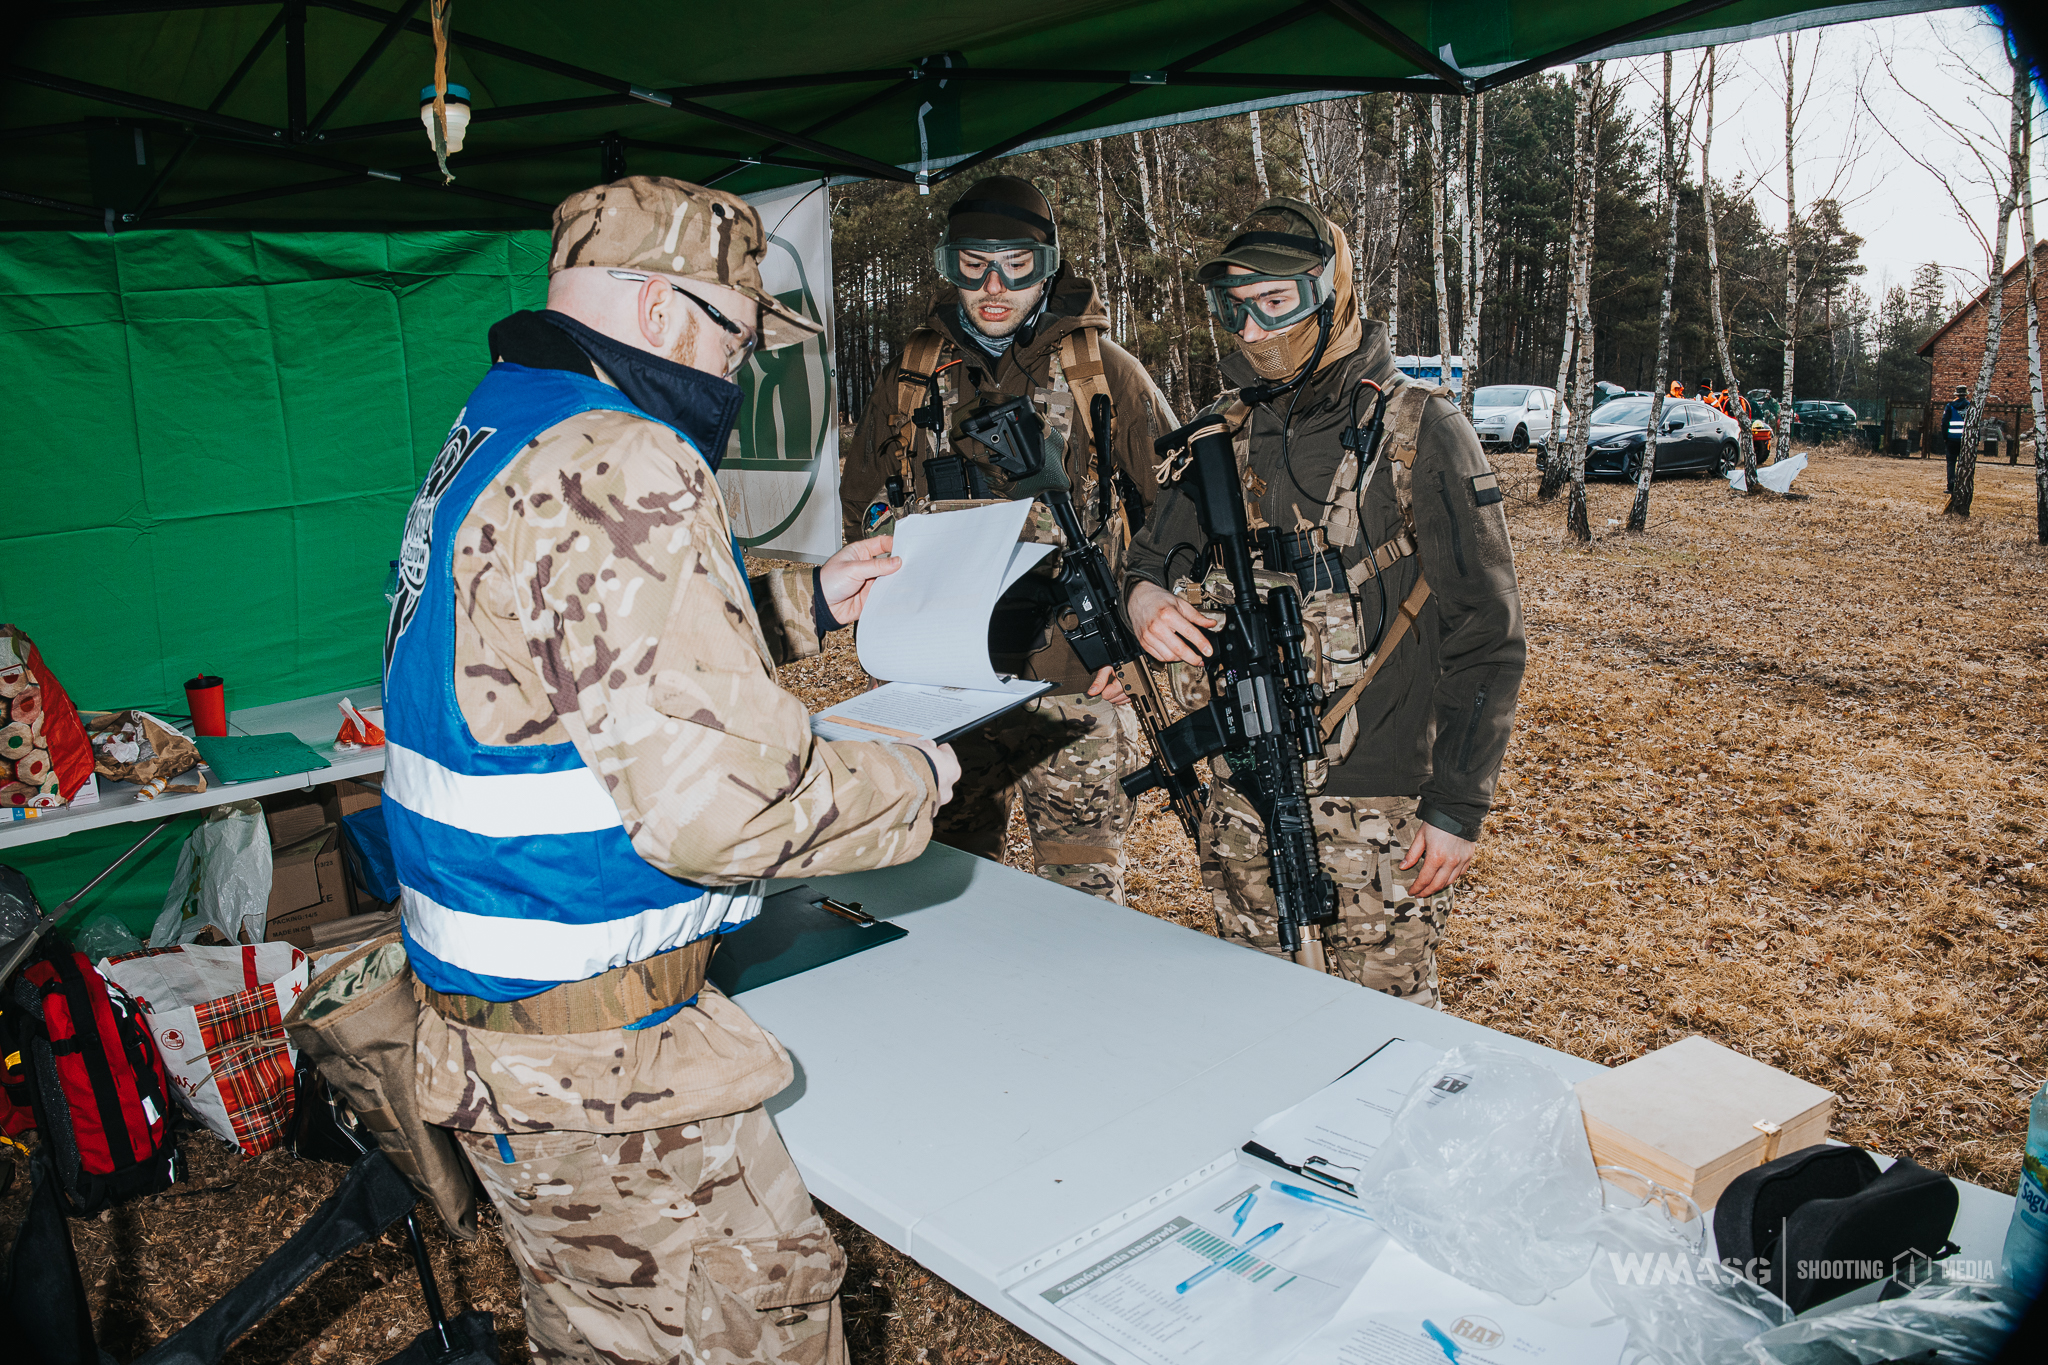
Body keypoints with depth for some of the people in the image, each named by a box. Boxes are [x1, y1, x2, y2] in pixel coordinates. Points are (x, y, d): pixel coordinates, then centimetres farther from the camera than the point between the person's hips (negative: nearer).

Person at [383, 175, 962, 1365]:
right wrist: (916, 783, -11)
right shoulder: (621, 468, -22)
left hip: (480, 1014, 10)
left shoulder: (493, 440, 11)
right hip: (596, 1054, -10)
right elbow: (719, 798, -28)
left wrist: (807, 601, 20)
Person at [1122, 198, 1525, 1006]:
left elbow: (1485, 637, -7)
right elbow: (1153, 560, 17)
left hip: (1378, 808, -5)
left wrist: (1458, 808, -10)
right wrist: (1143, 598, -9)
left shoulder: (1421, 433, -7)